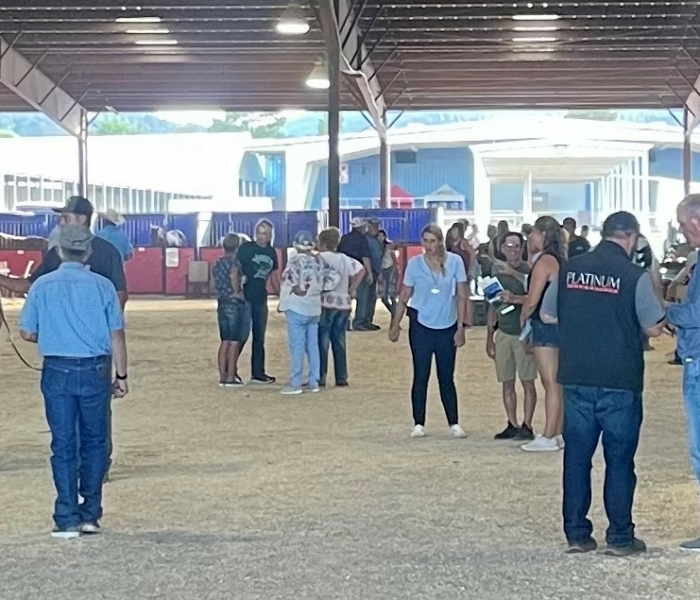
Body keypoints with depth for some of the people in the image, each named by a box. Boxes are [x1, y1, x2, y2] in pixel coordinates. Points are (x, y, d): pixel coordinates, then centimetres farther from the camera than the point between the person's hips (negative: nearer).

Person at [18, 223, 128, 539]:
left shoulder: (42, 286, -2)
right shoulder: (102, 286, -4)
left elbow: (27, 333, 4)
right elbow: (116, 336, -3)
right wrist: (121, 376, 5)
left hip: (57, 371, 1)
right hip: (95, 370, -1)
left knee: (63, 444, 6)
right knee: (95, 442, 12)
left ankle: (67, 519, 7)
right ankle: (90, 513, 13)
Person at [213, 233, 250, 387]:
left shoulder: (218, 263, 13)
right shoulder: (234, 261, -11)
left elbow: (218, 282, 11)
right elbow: (233, 275, -29)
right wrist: (237, 292, -18)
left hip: (222, 303, 7)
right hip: (234, 303, -7)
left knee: (225, 341, 11)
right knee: (234, 342, -2)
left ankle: (222, 376, 11)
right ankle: (230, 377, -3)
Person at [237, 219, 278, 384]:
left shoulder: (271, 252, 11)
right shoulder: (246, 248, -6)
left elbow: (273, 274, 20)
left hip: (260, 298, 6)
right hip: (245, 297, -6)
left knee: (259, 338, 11)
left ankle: (258, 373, 19)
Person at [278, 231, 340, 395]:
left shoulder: (296, 261, -11)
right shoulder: (319, 261, 6)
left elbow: (290, 283, -17)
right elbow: (334, 276, 3)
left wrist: (283, 303, -4)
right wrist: (321, 289, 7)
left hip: (296, 308, -6)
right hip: (314, 308, 6)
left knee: (297, 347, -5)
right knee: (312, 345, 10)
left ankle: (295, 384, -4)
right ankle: (314, 382, 13)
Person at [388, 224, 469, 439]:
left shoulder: (455, 262, -4)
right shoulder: (414, 264, -3)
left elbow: (461, 296, -1)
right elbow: (404, 297, 4)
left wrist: (461, 327, -3)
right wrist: (395, 325, 1)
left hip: (447, 327, 0)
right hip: (421, 326, 0)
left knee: (447, 378, 6)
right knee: (421, 376, 2)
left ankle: (454, 424, 12)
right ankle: (418, 424, 9)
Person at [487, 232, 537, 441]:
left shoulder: (529, 271, -3)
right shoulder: (497, 271, 11)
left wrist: (515, 298, -27)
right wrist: (489, 338, 15)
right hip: (503, 332, 5)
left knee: (527, 382, -3)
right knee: (507, 383, 6)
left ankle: (527, 425, 0)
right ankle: (512, 425, 12)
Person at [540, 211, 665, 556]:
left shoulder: (570, 269, 2)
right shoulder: (634, 276, -9)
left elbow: (547, 315, 12)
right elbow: (654, 328, -3)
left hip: (576, 379, 4)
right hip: (620, 382, -3)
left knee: (576, 457, 10)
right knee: (619, 459, 5)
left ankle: (576, 534, 14)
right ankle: (620, 537, 8)